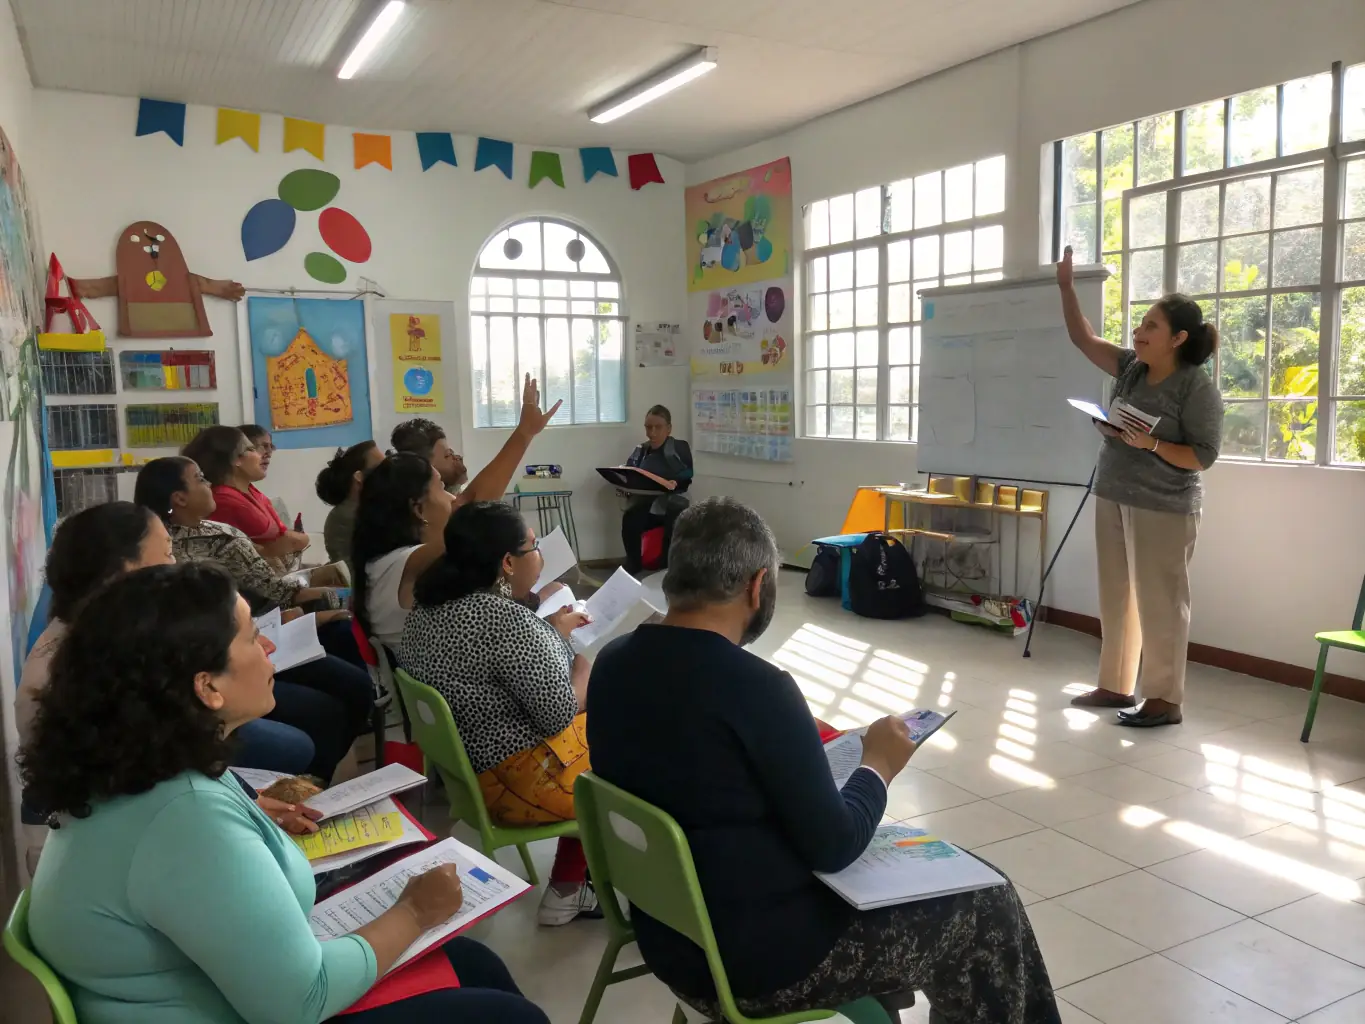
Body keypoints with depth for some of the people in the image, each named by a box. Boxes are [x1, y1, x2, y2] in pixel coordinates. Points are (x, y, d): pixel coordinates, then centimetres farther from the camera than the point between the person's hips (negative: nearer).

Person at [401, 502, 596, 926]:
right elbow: (560, 714, -21)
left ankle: (570, 890, 24)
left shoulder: (428, 606, 1)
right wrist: (586, 664, -4)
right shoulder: (505, 617, -27)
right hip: (518, 783, -9)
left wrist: (551, 630, 13)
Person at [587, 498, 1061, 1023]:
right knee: (989, 909, 7)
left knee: (872, 859, 28)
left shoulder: (611, 664, -5)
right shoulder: (757, 688, -27)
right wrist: (878, 766, -2)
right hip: (755, 960, -7)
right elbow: (834, 846, -19)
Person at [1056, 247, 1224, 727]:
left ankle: (1165, 700, 10)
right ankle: (1116, 684, 25)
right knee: (1116, 597, 13)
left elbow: (1203, 455, -12)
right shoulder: (1130, 367, 7)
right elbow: (1083, 338, 10)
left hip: (1163, 509, -7)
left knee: (1159, 603, -1)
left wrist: (1150, 444, -25)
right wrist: (1066, 285, 2)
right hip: (1112, 498, 7)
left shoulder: (1198, 386, -11)